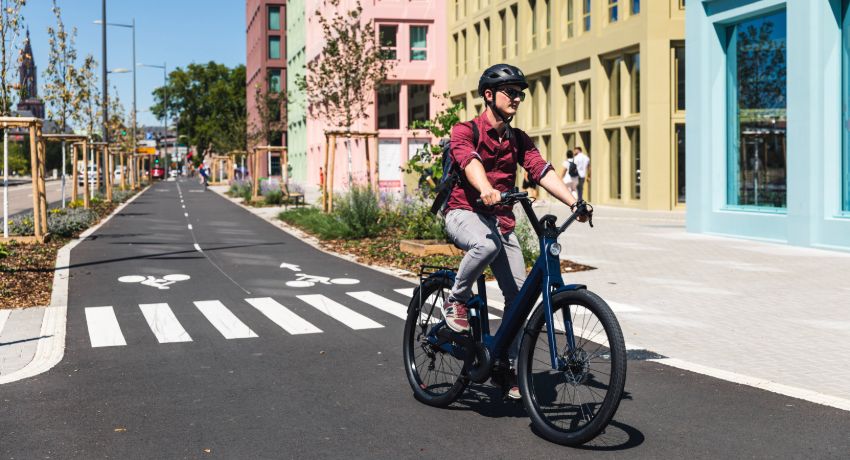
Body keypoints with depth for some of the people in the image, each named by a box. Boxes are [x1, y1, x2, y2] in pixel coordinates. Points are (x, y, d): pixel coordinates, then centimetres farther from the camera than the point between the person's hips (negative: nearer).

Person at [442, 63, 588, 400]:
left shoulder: (518, 140, 12)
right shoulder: (465, 131, -6)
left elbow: (542, 172, -2)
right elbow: (470, 162, -27)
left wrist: (574, 202, -18)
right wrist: (487, 190, -49)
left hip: (501, 220, 6)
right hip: (464, 212, -6)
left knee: (519, 293, -3)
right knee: (487, 244, -40)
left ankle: (507, 364, 11)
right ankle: (456, 301, -14)